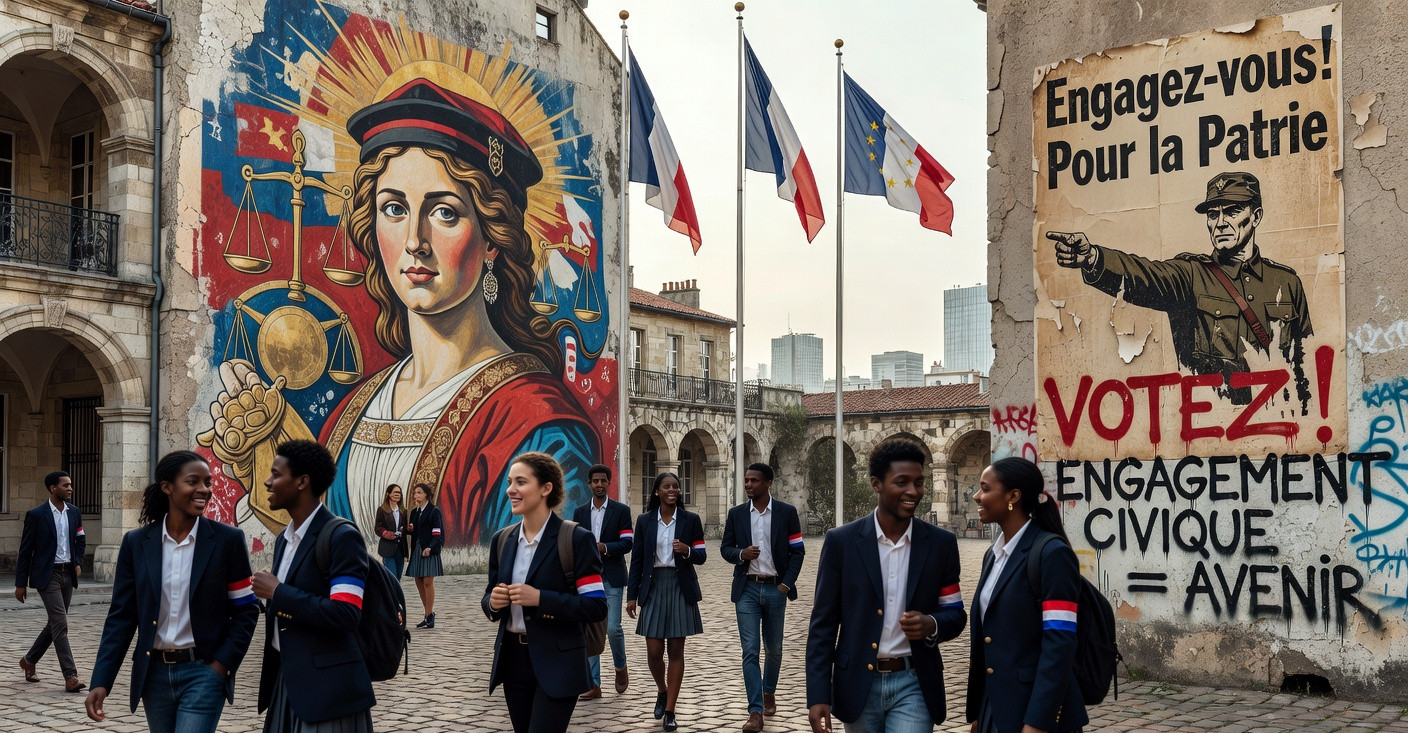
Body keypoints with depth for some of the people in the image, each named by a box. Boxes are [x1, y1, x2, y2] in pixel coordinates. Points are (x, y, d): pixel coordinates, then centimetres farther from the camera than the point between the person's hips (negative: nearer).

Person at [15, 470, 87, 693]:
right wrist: (20, 583, -4)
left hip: (68, 574, 6)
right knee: (60, 624, -12)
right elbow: (25, 551, -5)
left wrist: (78, 562, 5)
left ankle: (29, 660, 37)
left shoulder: (74, 512, 7)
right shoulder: (36, 515, -9)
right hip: (47, 575, -6)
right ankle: (70, 676, -13)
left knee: (54, 624, 15)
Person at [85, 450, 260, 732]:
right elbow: (121, 616, 3)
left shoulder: (227, 540, -5)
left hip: (203, 673, -3)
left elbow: (245, 611, -1)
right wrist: (101, 682, -4)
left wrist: (221, 666, -10)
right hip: (154, 674, 3)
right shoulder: (136, 543, 1)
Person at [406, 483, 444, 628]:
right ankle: (430, 613, 16)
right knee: (419, 582, 6)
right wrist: (409, 529, -1)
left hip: (429, 551, -7)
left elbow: (438, 534, -9)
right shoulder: (414, 512, 17)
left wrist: (430, 548, -23)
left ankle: (429, 616, -6)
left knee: (428, 582, -9)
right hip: (416, 550, 7)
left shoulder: (434, 511, -4)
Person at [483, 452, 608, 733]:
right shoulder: (502, 540, 7)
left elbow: (596, 606, -14)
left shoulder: (575, 538, -11)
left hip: (557, 664, -6)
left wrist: (540, 598, -24)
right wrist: (493, 602, -9)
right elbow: (490, 597, 15)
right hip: (513, 659, 6)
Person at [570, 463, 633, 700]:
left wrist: (604, 547, -21)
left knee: (612, 627, -10)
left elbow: (627, 543, -6)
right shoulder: (580, 512, 11)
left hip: (612, 578, -3)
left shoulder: (621, 510, 1)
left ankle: (621, 668, 18)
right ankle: (594, 684, 7)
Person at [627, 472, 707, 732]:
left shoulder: (690, 519, 1)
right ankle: (662, 691, 30)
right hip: (653, 587, 1)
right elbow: (637, 559, 6)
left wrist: (687, 551, -20)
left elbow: (701, 556, 2)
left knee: (676, 650, 2)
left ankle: (670, 711, 10)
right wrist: (631, 595, 3)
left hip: (681, 587, -1)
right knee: (654, 652, -1)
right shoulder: (644, 520, 4)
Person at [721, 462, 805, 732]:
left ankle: (769, 692, 39)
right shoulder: (736, 514, 4)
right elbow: (725, 548, 9)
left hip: (775, 588, 0)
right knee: (750, 651, -7)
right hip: (747, 589, 0)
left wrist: (786, 584, -8)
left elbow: (797, 551, 0)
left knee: (774, 649, 14)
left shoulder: (787, 513, -2)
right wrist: (741, 554, -13)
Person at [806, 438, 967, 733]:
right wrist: (817, 695, -8)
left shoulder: (941, 543, 0)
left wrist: (931, 625, -17)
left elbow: (955, 614, 7)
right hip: (858, 685, 0)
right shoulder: (841, 541, -4)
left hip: (913, 685, 0)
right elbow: (823, 623, -2)